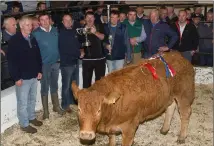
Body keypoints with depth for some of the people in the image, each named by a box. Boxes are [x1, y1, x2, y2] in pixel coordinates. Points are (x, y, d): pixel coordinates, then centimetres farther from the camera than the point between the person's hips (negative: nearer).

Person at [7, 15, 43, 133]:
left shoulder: (33, 39, 8)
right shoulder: (14, 40, -13)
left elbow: (38, 56, 15)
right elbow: (11, 61, -15)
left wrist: (39, 71, 9)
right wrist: (16, 78, -17)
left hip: (34, 76, 7)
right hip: (22, 77, -6)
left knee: (32, 99, 20)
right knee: (23, 102, 4)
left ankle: (31, 117, 38)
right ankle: (24, 124, 18)